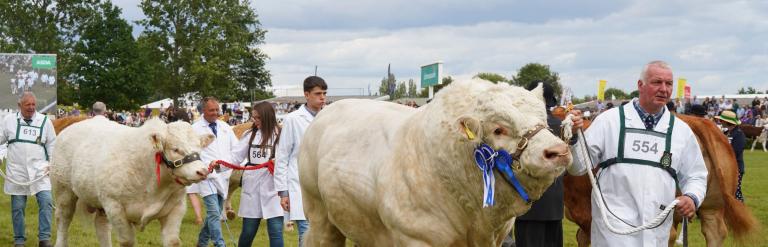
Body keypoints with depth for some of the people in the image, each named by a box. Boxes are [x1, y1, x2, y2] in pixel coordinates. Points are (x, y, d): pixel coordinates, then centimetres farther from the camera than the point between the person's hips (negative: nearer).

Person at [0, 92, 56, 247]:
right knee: (17, 207, 5)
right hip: (16, 171, 0)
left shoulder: (45, 121, 5)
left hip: (39, 170, 0)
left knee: (46, 202, -12)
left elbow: (52, 144, 9)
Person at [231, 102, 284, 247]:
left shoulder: (279, 135, -1)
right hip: (252, 187, 3)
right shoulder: (250, 135, 7)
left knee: (276, 231, -4)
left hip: (272, 187, -3)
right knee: (248, 231, 11)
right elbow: (236, 157, 2)